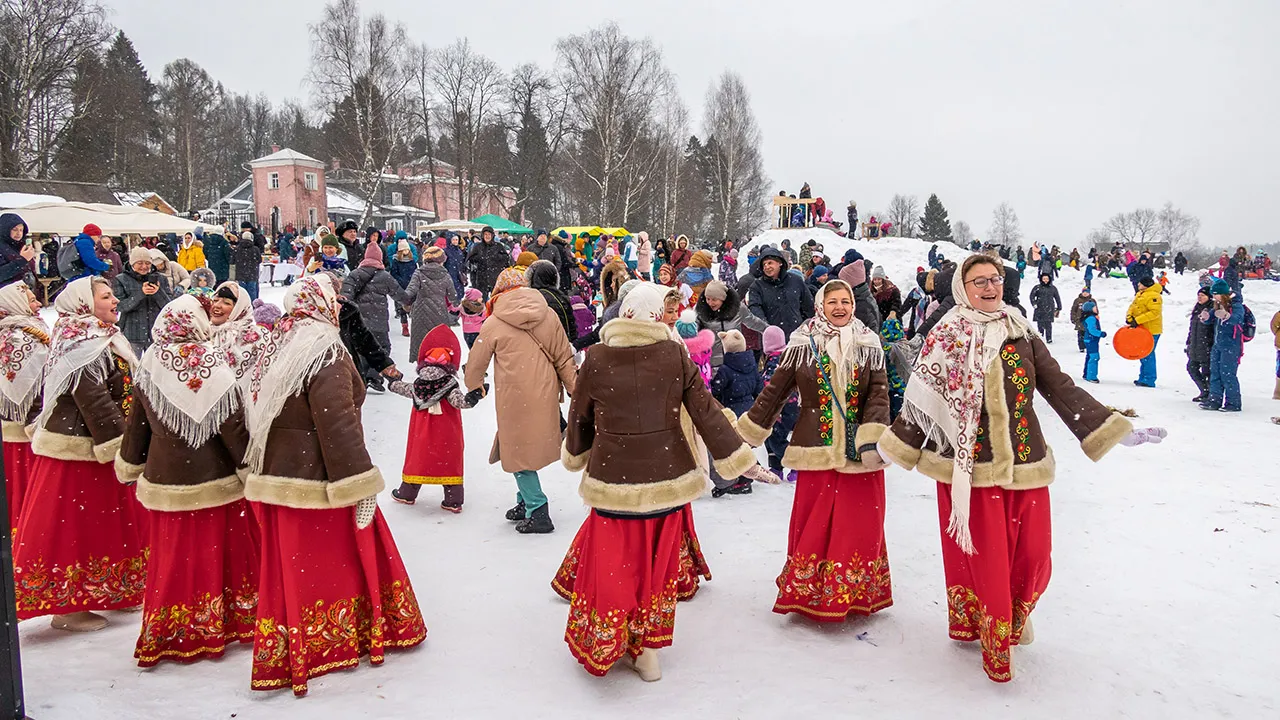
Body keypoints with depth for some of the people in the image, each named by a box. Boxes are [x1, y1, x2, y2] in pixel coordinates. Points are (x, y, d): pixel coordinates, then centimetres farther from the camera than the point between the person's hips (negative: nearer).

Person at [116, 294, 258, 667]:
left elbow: (137, 423, 7)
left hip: (165, 480, 3)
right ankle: (228, 623, 21)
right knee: (221, 553, 10)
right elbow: (233, 426, -12)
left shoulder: (149, 366, -3)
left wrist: (130, 466, 21)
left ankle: (168, 636, 20)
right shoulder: (214, 364, -13)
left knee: (173, 557, 11)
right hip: (216, 481, -3)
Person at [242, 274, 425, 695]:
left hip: (276, 473, 8)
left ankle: (284, 656, 24)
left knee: (288, 565, 14)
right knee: (336, 559, 5)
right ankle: (339, 643, 18)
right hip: (317, 480, -8)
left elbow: (262, 417, 18)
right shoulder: (325, 352, -17)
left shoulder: (277, 348, 11)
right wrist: (360, 484, -22)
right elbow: (337, 423, -24)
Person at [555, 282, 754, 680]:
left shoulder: (596, 358, -4)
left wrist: (575, 454, 27)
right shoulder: (675, 355, -5)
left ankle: (601, 646, 25)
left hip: (614, 478, -1)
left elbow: (579, 417, 8)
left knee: (611, 562, 11)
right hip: (666, 477, 1)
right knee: (659, 563, 15)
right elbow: (706, 412, -4)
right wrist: (737, 458, 4)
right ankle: (647, 651, 26)